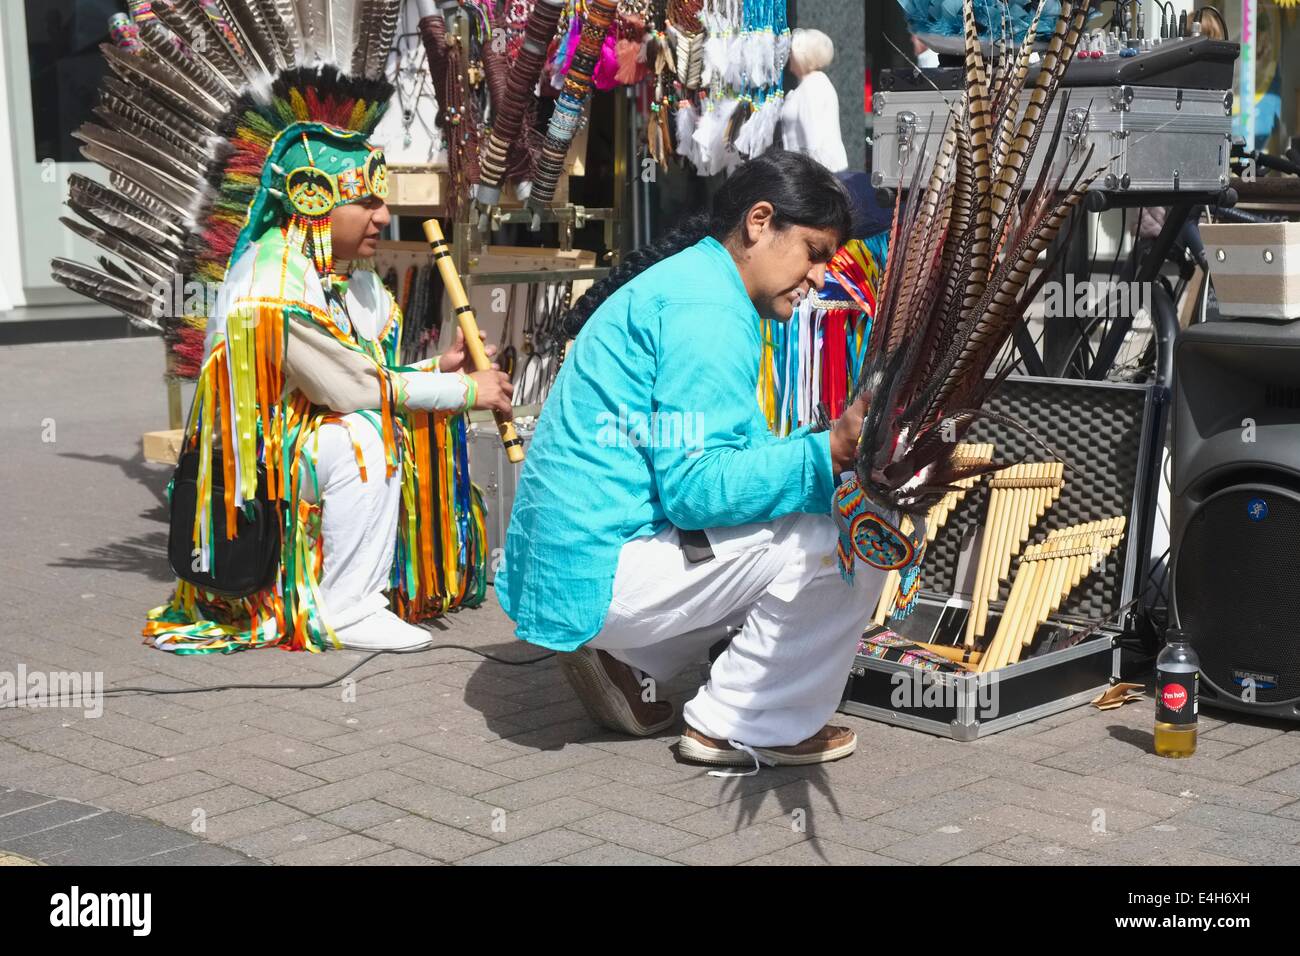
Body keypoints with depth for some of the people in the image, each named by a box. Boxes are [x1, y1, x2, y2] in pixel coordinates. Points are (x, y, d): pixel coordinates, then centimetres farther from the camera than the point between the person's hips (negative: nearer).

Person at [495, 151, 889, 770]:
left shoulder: (685, 281, 17)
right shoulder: (707, 309, -16)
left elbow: (694, 460, 20)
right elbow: (696, 486, -22)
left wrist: (839, 443, 12)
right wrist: (829, 452, -22)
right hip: (603, 574, -11)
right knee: (852, 536, -13)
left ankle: (623, 663, 17)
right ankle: (745, 728, 0)